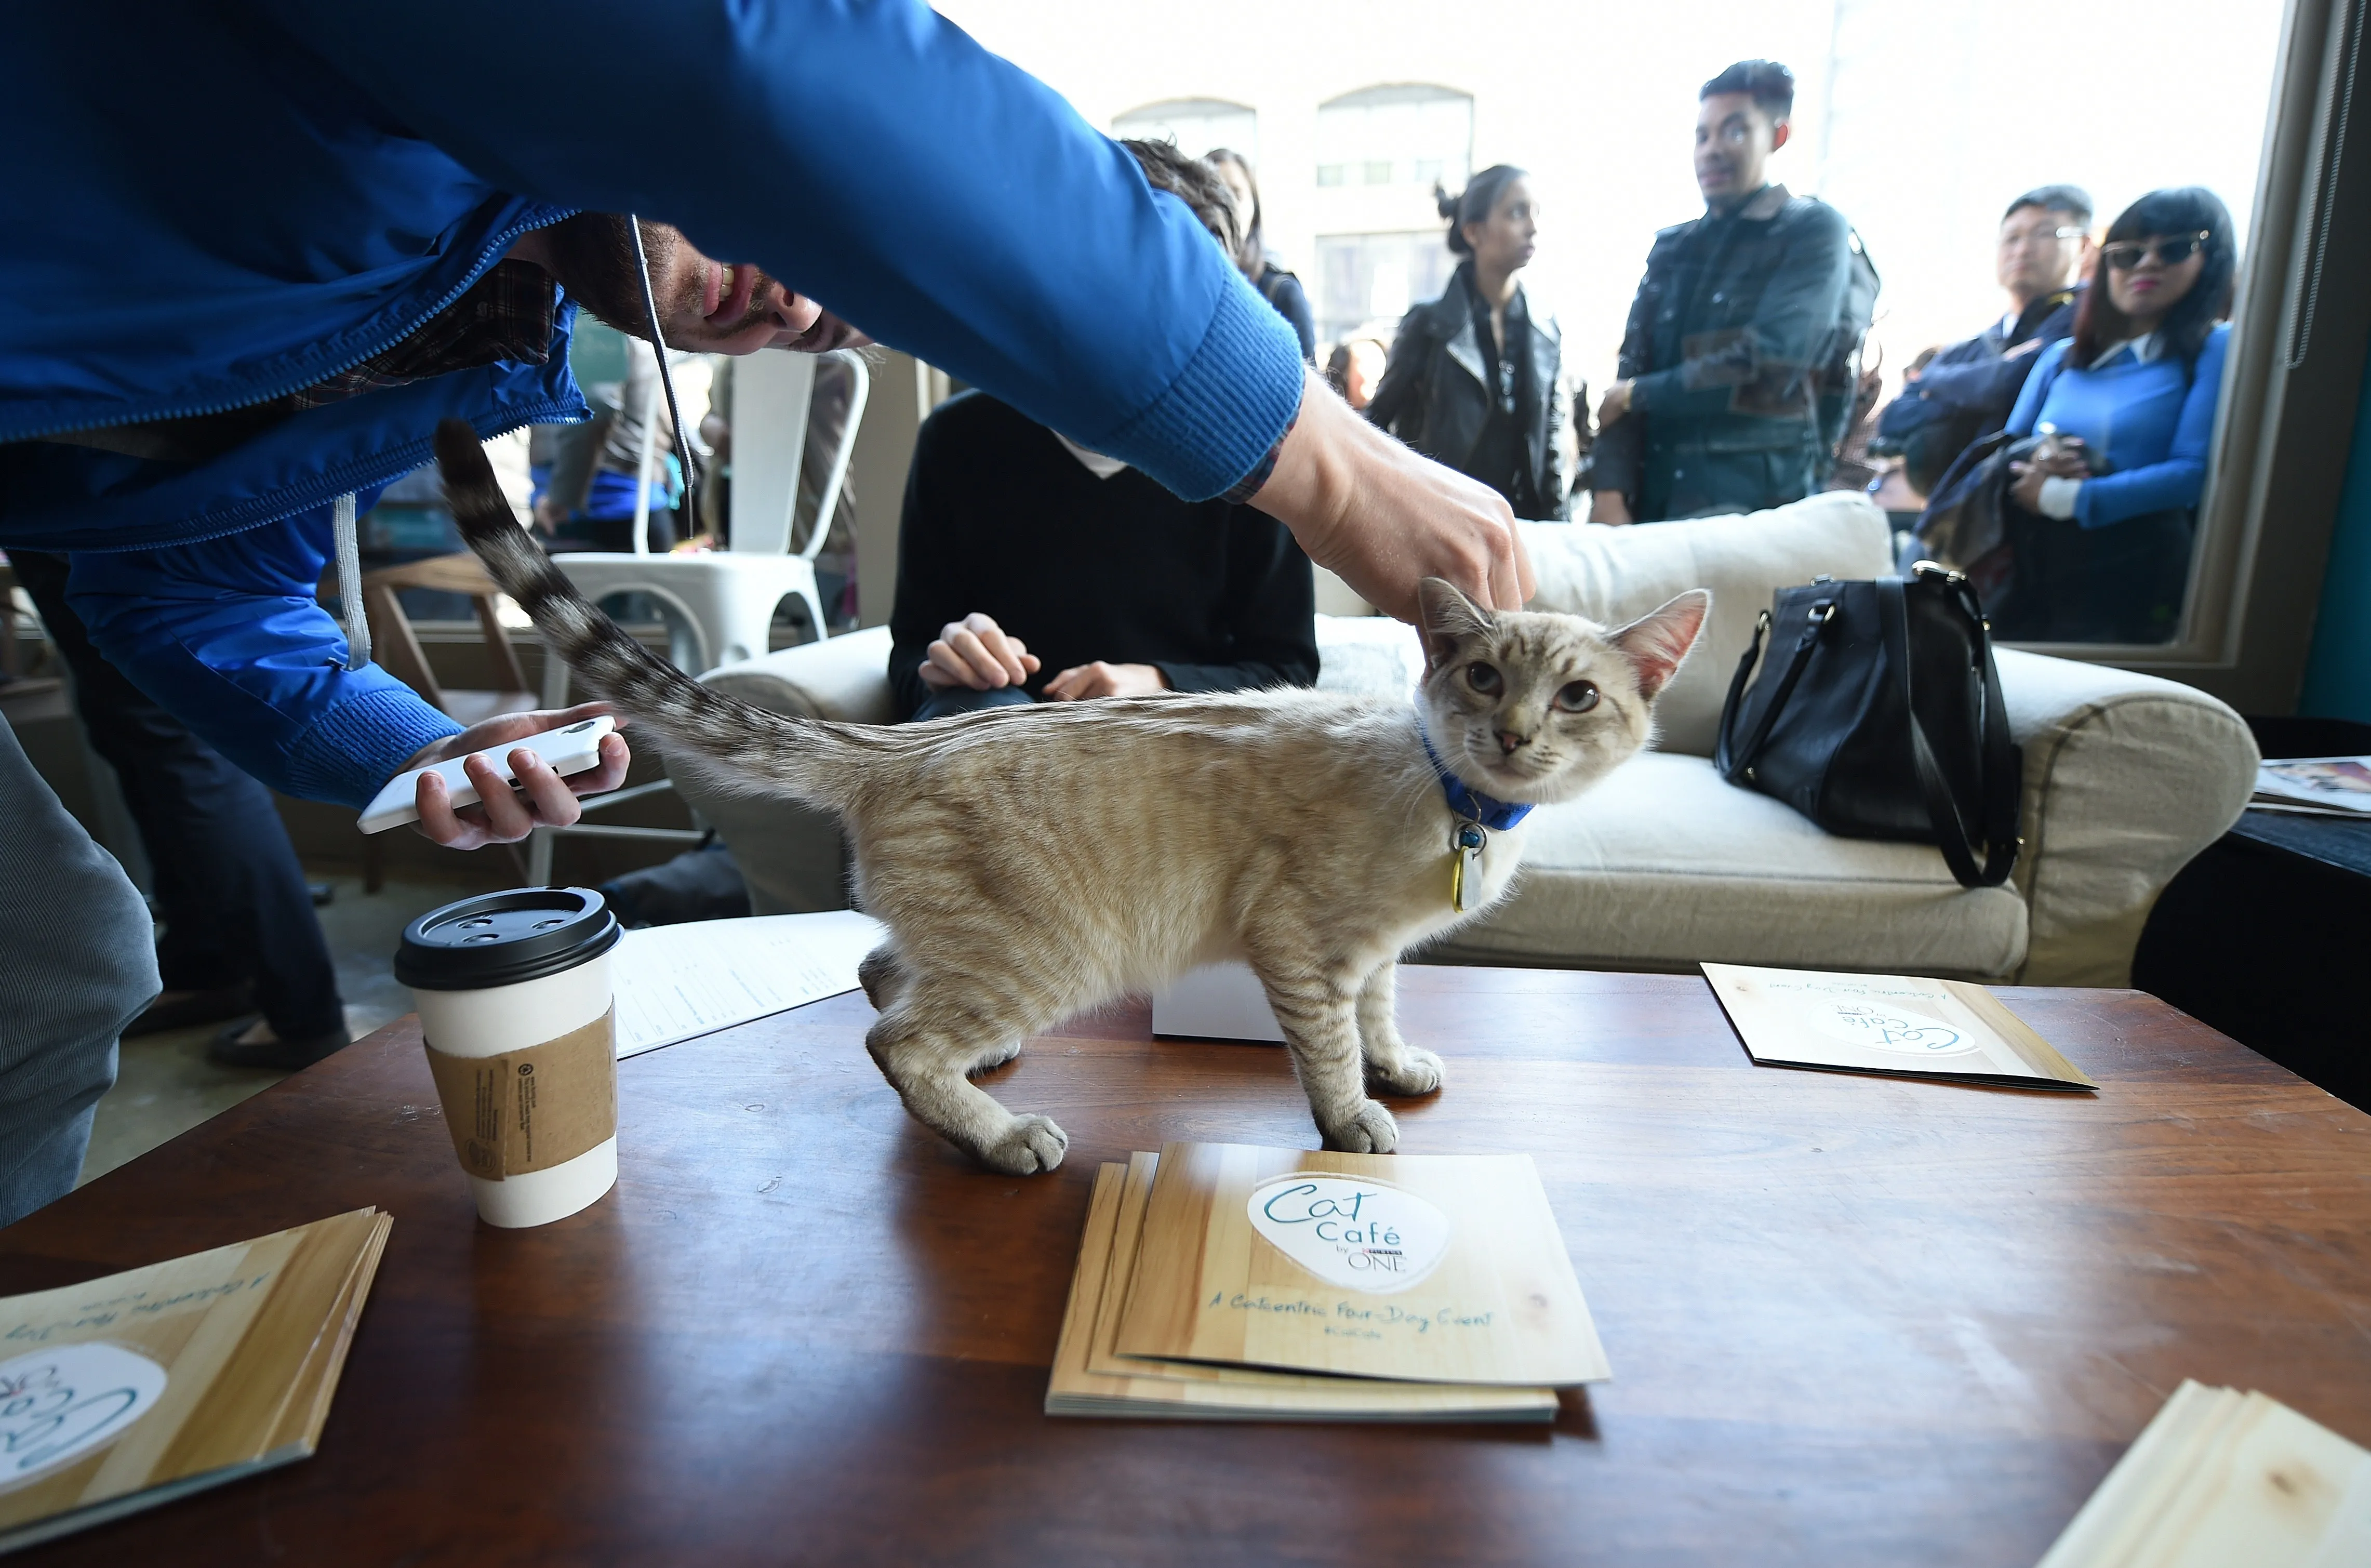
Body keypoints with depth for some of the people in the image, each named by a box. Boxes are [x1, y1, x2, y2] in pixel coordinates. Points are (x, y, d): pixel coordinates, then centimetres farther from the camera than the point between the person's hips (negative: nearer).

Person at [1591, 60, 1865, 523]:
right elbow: (1630, 372, 7)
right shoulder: (1671, 247, 16)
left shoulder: (1815, 232, 2)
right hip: (1654, 498, 5)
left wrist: (1637, 394, -3)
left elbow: (1767, 368, -13)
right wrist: (1609, 489, -7)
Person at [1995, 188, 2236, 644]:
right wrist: (2036, 462, -10)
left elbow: (2194, 472, -11)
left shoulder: (2215, 351, 2)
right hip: (2028, 578, 4)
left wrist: (2061, 497, -13)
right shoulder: (2062, 357, 16)